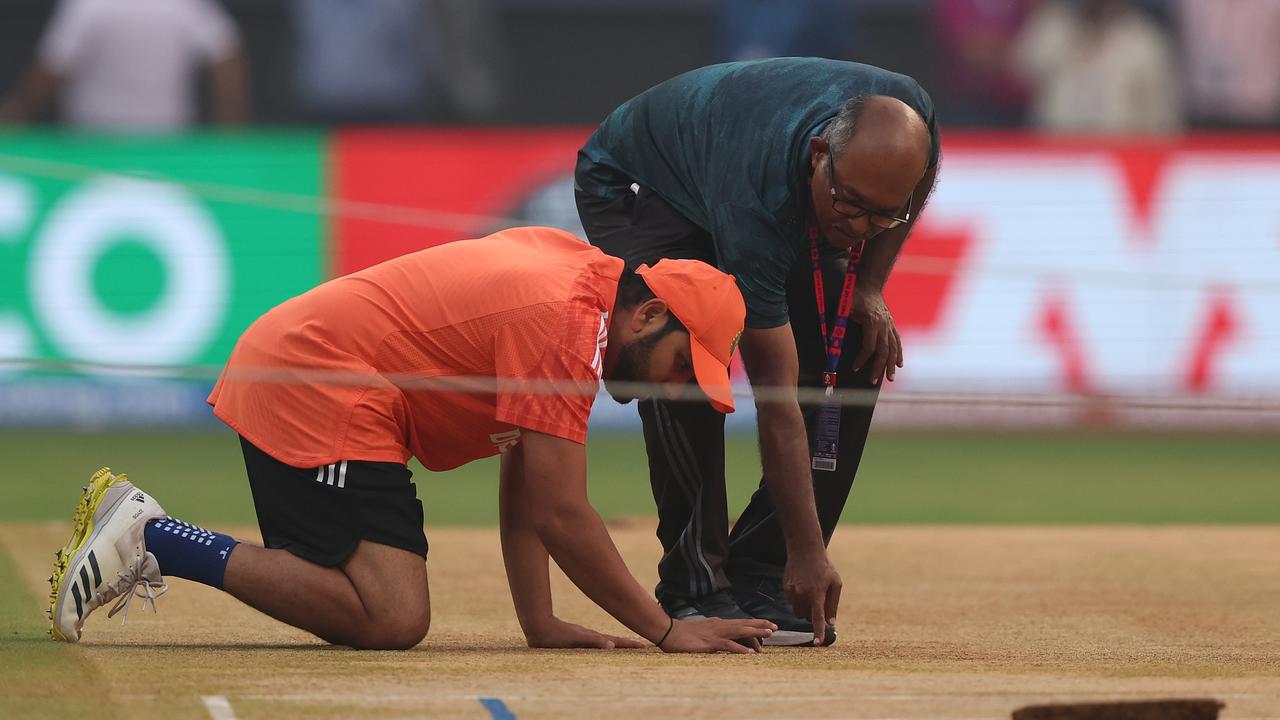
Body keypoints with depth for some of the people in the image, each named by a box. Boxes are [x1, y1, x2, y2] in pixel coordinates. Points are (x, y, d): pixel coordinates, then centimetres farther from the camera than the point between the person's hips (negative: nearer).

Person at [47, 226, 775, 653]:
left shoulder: (572, 266, 14)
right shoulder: (570, 323, -16)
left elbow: (523, 482, 15)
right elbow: (561, 516, -19)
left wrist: (542, 623, 9)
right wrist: (668, 632, -13)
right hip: (317, 384, -11)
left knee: (378, 612, 8)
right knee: (392, 619, -20)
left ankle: (146, 531, 10)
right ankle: (154, 538, -13)